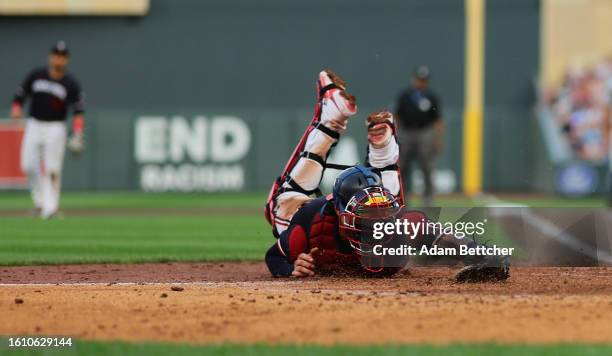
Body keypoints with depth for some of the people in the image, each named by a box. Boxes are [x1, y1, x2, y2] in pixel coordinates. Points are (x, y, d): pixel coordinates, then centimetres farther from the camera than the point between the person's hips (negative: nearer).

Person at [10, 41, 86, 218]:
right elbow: (19, 96, 7)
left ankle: (50, 205, -7)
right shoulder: (36, 76, 4)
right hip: (34, 125, 2)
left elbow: (78, 111, -4)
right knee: (29, 165, -6)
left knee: (52, 168, -11)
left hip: (56, 128, -2)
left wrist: (77, 134, -16)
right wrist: (16, 110, -14)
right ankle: (39, 199, 12)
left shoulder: (71, 84, -2)